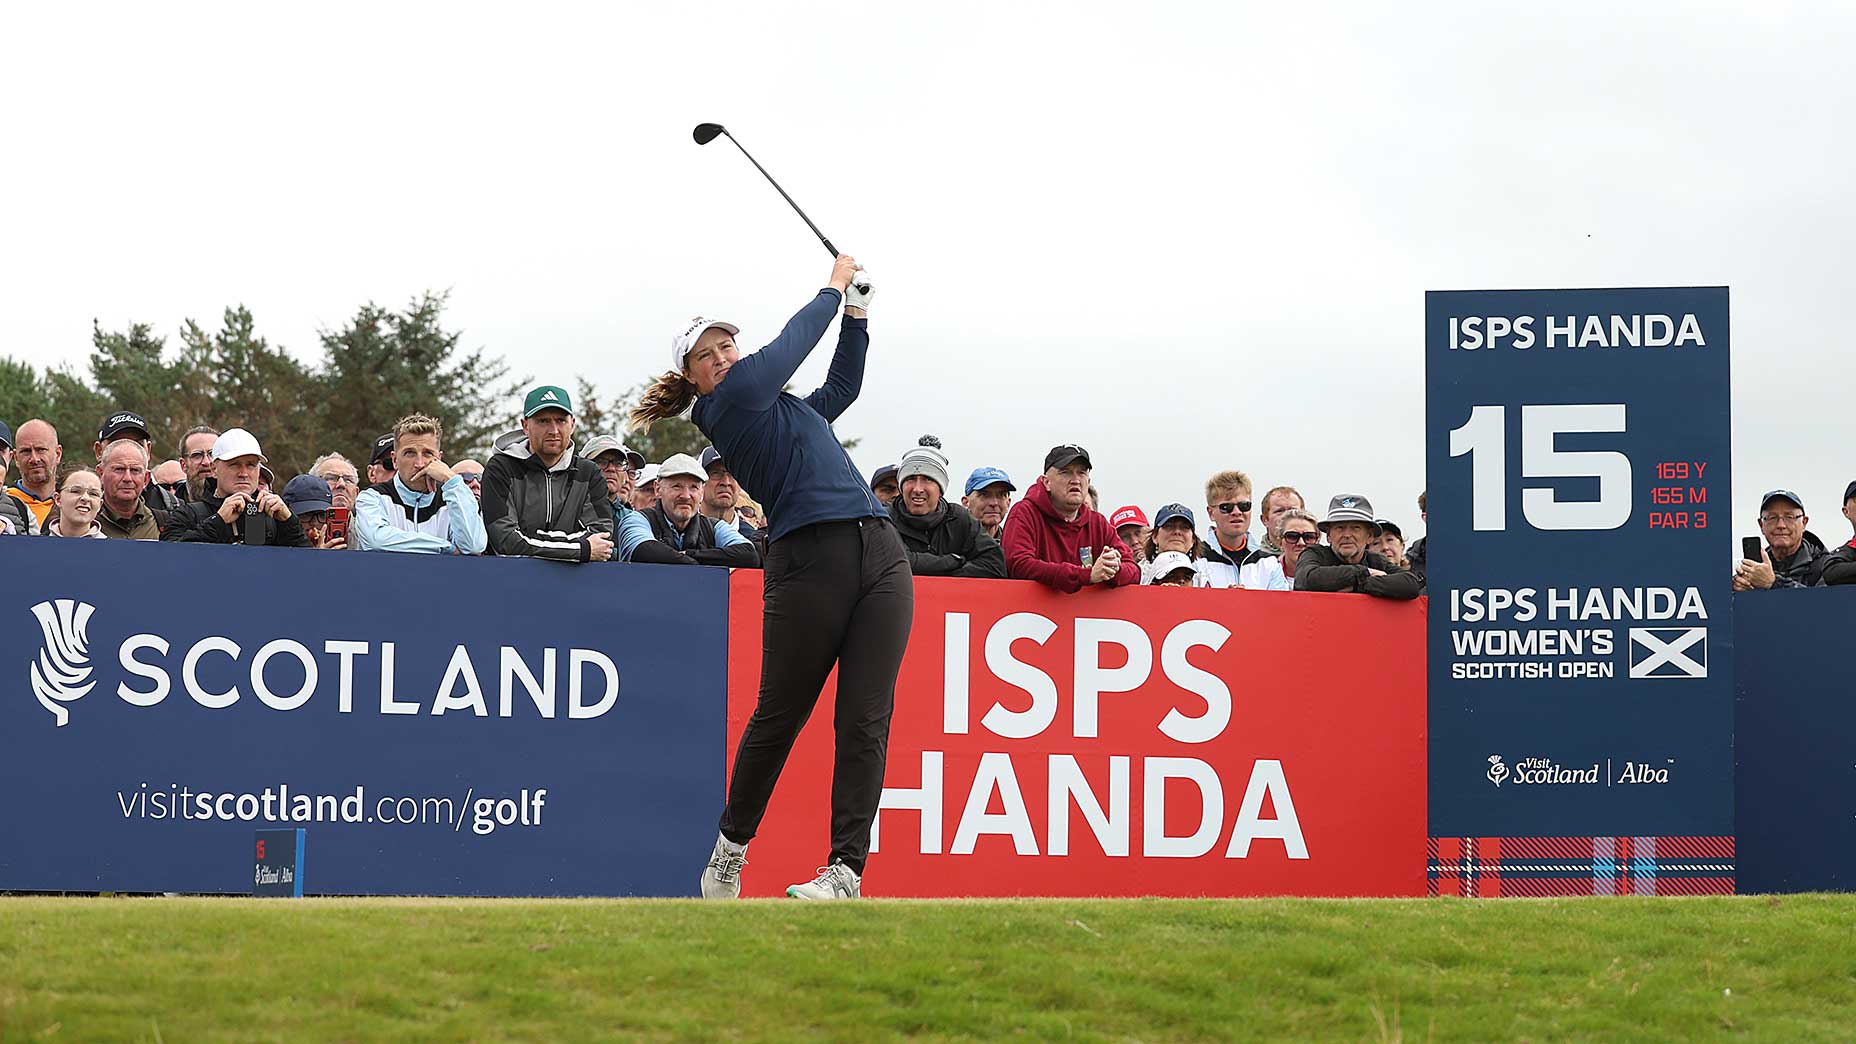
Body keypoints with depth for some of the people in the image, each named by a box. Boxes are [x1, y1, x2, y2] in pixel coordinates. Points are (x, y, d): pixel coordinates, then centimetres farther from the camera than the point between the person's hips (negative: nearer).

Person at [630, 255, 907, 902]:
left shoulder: (782, 407, 27)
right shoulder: (731, 400, 4)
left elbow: (843, 384, 42)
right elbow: (794, 340, 11)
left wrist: (858, 310, 34)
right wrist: (836, 287, 27)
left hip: (881, 556, 7)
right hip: (809, 562, -7)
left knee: (865, 721, -4)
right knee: (778, 717, 1)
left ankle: (846, 869, -7)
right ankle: (730, 848, 20)